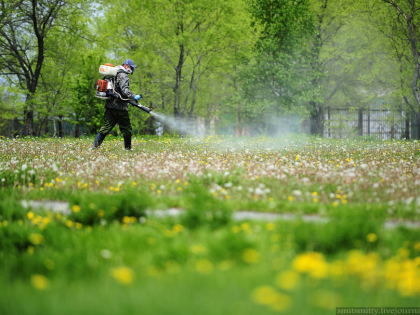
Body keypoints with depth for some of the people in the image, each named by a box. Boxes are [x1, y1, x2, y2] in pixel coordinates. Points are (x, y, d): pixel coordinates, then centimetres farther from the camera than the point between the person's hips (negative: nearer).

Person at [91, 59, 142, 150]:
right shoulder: (123, 76, -10)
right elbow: (125, 90, -23)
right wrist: (134, 97, -31)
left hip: (109, 105, 8)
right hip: (120, 107, -8)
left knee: (106, 126, 8)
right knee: (126, 128, 4)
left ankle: (95, 145, 0)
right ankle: (128, 147, 9)